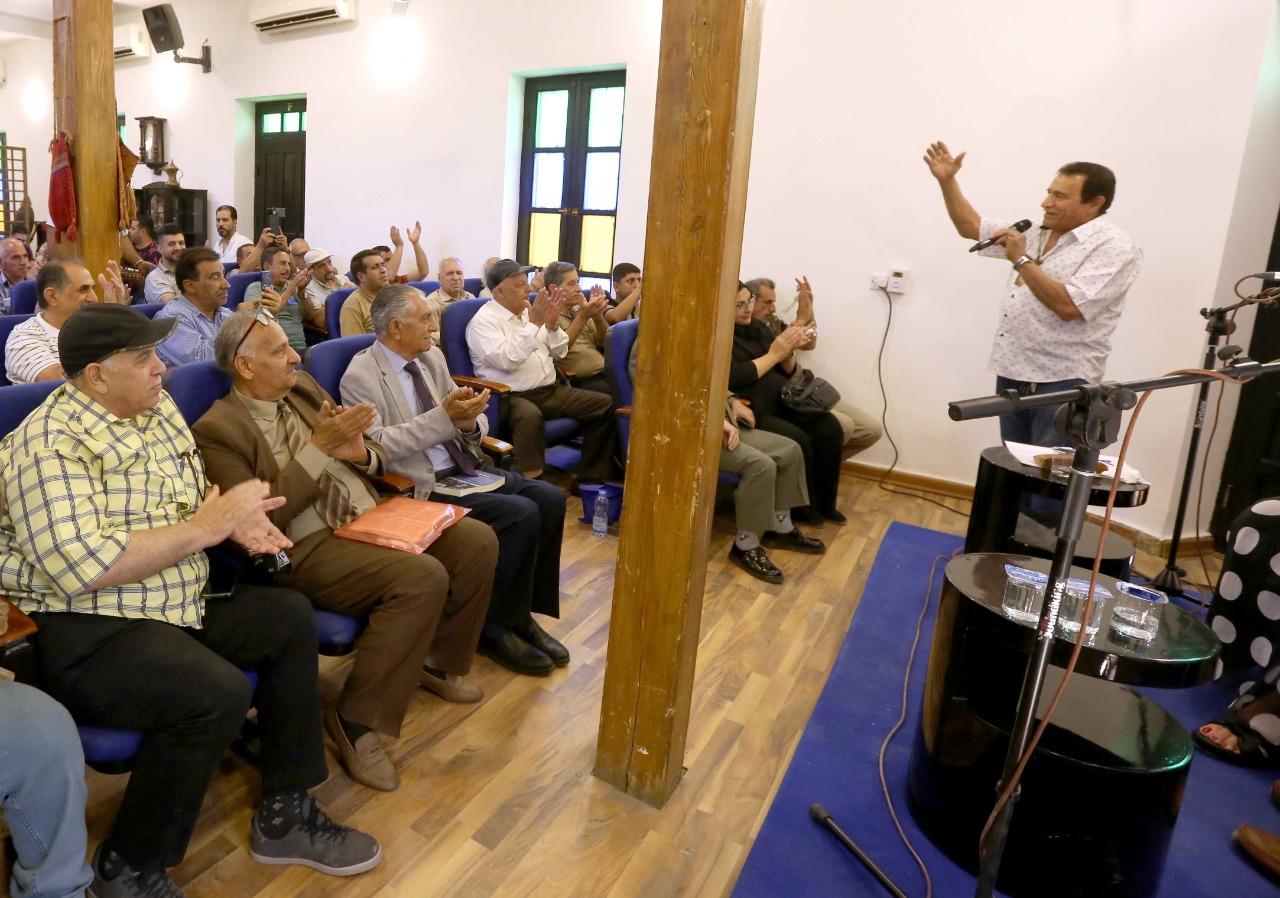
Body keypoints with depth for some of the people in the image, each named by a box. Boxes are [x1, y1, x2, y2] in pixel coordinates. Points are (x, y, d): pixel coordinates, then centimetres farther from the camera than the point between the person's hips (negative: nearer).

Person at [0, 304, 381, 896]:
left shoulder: (157, 409, 9)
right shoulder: (52, 443, -18)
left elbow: (193, 498, 19)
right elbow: (83, 567, -30)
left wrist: (236, 519, -5)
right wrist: (207, 526, -22)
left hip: (179, 603, 9)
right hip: (83, 631, -9)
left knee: (289, 616, 3)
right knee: (217, 693, -29)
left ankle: (284, 813, 11)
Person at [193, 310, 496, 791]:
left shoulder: (303, 388, 14)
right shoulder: (217, 430, -7)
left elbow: (378, 460, 18)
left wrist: (359, 452, -7)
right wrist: (319, 447, -19)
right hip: (309, 548, -7)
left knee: (477, 540, -10)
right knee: (423, 576, -31)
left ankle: (437, 661, 13)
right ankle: (356, 720, -14)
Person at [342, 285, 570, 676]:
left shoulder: (432, 357, 11)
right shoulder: (360, 376, -9)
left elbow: (476, 426, 13)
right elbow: (376, 445, -21)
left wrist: (469, 420, -12)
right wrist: (443, 416, -25)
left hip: (464, 468, 7)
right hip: (420, 486, -7)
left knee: (549, 499, -12)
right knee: (521, 515, -24)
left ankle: (523, 614, 3)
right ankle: (497, 627, -3)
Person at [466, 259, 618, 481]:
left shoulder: (529, 311, 14)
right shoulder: (483, 321, -7)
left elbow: (559, 353, 16)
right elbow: (506, 361, -22)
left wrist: (552, 324, -3)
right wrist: (534, 324, -19)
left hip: (550, 390, 8)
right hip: (512, 396, -7)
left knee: (604, 404, -3)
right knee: (530, 416, -41)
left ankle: (594, 479, 3)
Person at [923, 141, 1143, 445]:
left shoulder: (1114, 248, -10)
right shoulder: (1035, 232, 14)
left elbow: (1068, 306, -23)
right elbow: (971, 227, 20)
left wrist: (1022, 260, -19)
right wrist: (947, 180, 10)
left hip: (1061, 383, -7)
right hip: (1012, 374, 7)